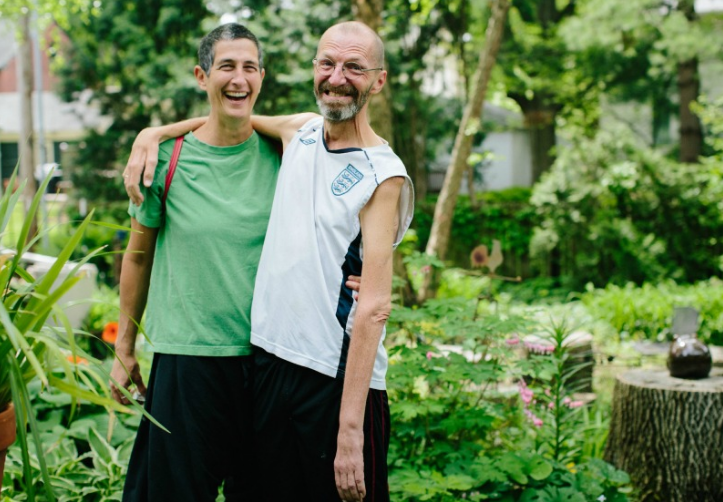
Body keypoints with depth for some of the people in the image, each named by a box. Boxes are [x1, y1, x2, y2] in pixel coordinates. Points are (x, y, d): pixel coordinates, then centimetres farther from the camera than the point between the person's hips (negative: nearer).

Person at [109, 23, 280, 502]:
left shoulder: (281, 156, 1)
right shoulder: (167, 157, -3)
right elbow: (139, 255, 7)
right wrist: (124, 349, 10)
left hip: (266, 356, 2)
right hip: (187, 356, -2)